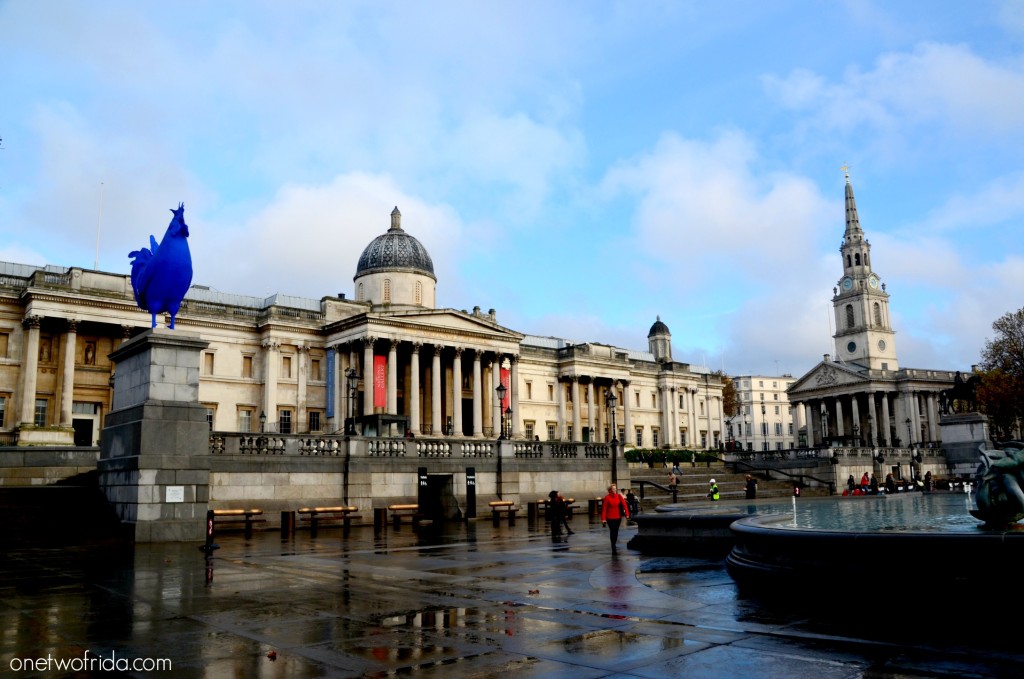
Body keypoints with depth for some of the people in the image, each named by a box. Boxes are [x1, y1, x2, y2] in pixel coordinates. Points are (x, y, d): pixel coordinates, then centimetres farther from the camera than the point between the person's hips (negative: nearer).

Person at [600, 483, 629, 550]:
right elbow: (604, 509, -8)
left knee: (616, 531, 11)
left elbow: (624, 505, -2)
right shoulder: (607, 497, -9)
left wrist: (627, 514, -12)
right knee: (612, 531, -6)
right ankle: (613, 546, 0)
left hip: (618, 517, 4)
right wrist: (603, 519, -11)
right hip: (610, 518, -4)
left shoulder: (619, 496, 1)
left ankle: (614, 544, 26)